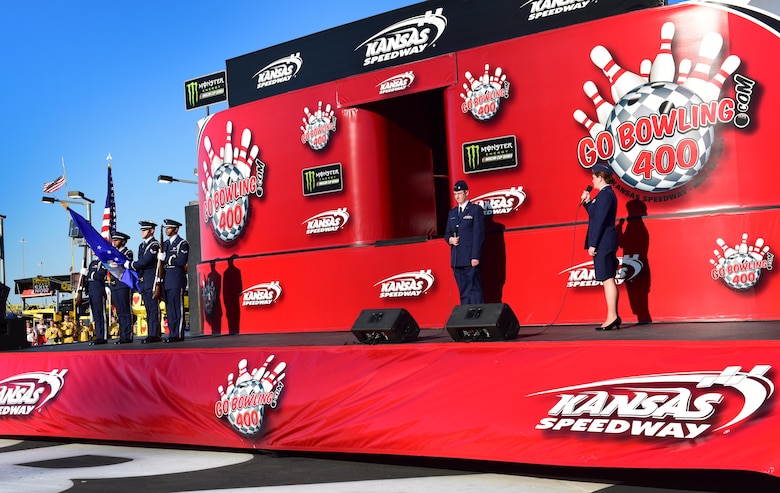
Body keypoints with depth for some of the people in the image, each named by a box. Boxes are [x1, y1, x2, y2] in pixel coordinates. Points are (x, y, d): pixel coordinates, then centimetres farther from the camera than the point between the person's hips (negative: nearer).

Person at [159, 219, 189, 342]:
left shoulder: (182, 243, -4)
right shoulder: (165, 244, 19)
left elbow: (182, 261, -15)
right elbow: (161, 260, 19)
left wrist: (165, 258, -15)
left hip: (177, 281, -7)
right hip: (166, 281, 7)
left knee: (177, 309, -7)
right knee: (169, 309, 7)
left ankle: (178, 335, -6)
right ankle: (172, 333, 11)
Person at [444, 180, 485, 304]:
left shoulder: (476, 210, 0)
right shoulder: (452, 213, 19)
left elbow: (479, 234, -6)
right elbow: (447, 233, 23)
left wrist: (475, 257, -14)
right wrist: (450, 239, -2)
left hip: (470, 258, -6)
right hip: (457, 259, 6)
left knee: (474, 291, -8)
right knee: (463, 293, 6)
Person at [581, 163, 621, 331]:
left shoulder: (604, 195, -13)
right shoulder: (607, 194, 17)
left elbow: (600, 221, -18)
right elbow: (595, 215, 24)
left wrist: (593, 244, -18)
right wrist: (587, 202, 13)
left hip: (602, 243, -10)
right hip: (606, 243, 10)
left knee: (607, 279, -10)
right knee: (609, 279, 11)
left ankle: (612, 317, -10)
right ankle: (614, 317, 14)